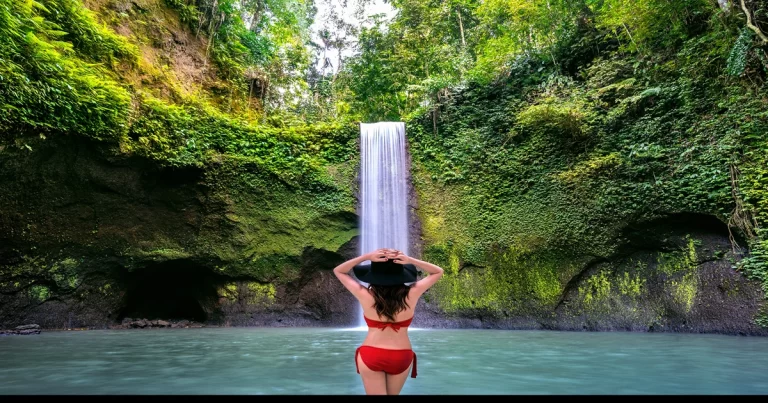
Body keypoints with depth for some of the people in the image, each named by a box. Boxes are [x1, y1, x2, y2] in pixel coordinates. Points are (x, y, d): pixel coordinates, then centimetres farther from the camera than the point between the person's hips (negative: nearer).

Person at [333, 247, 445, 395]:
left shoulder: (366, 295, -16)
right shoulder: (411, 295, -14)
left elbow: (338, 271, -2)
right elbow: (438, 272, 1)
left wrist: (366, 257, -15)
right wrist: (410, 260, -13)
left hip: (370, 356, -2)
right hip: (402, 357, 2)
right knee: (393, 393, 23)